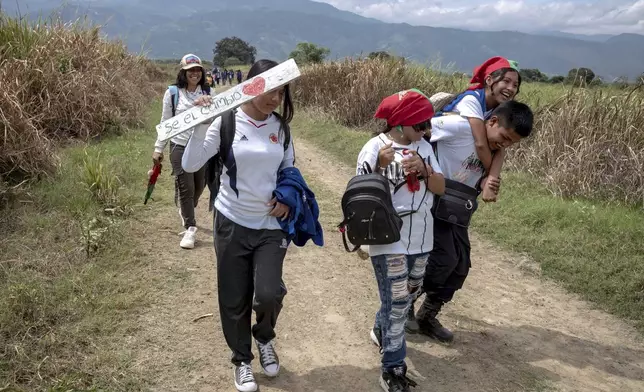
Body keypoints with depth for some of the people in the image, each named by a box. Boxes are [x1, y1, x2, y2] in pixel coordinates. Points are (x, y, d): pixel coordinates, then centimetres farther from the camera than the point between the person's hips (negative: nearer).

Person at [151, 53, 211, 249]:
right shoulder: (173, 92, -3)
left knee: (198, 187, 12)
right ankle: (190, 229, 7)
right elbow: (165, 122, 3)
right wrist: (158, 148, 2)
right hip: (180, 147, -2)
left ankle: (186, 212, 43)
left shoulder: (207, 92, 2)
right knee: (185, 188, -4)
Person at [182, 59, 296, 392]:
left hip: (271, 225, 2)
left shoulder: (280, 126, 1)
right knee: (234, 299, 9)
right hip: (232, 223, -2)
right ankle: (242, 360, 33)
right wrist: (200, 124, -25)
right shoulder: (226, 121, -10)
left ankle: (265, 338, 24)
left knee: (269, 293, -11)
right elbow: (190, 165, -15)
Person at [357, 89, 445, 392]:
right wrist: (380, 167, -28)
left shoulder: (424, 147, 6)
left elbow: (440, 188, 4)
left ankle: (380, 331, 48)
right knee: (396, 304, -2)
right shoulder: (376, 147, -13)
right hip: (389, 241, -6)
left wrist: (423, 169, -14)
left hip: (421, 239, 7)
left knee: (405, 296, 22)